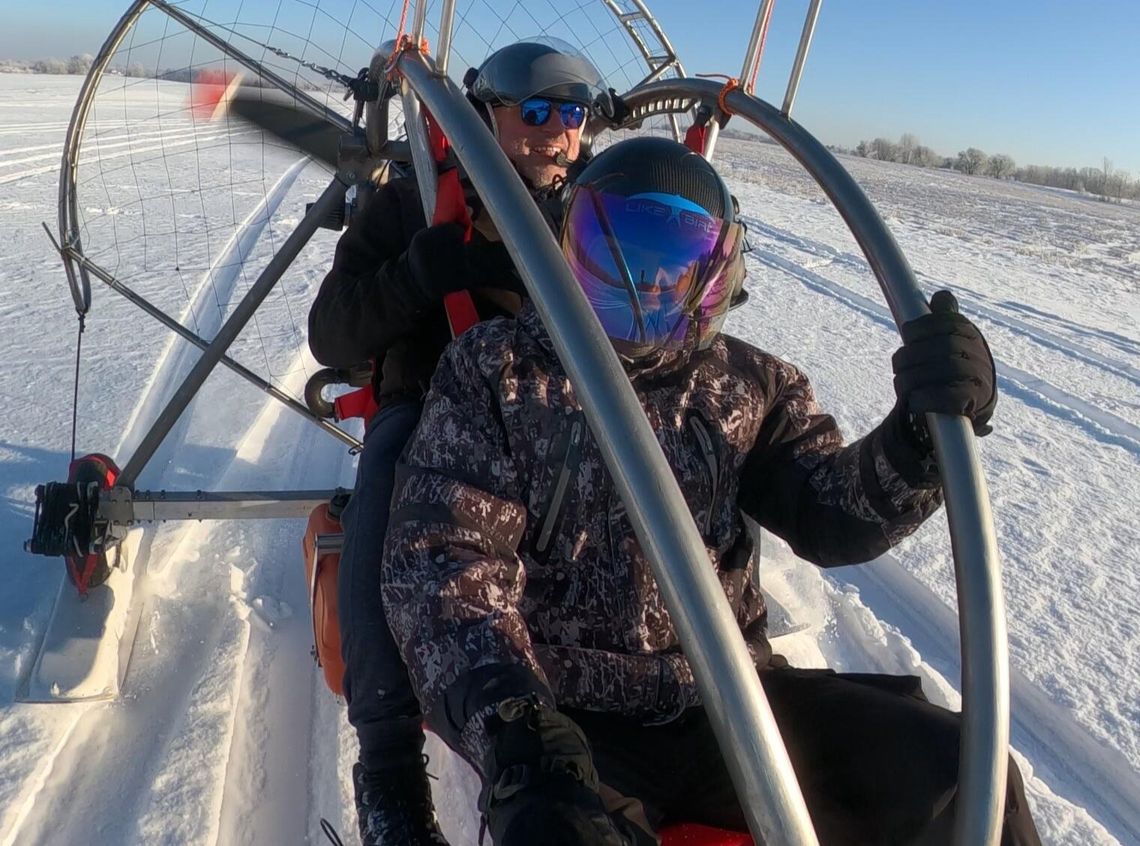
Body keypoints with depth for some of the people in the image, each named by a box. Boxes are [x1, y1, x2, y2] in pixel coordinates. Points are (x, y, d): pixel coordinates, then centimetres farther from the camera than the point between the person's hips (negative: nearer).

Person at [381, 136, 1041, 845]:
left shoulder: (748, 387, 10)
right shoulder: (495, 374, -1)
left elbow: (833, 518, -1)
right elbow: (441, 560, -12)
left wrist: (919, 437, -23)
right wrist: (514, 730, -28)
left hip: (734, 701, 4)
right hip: (569, 719, -3)